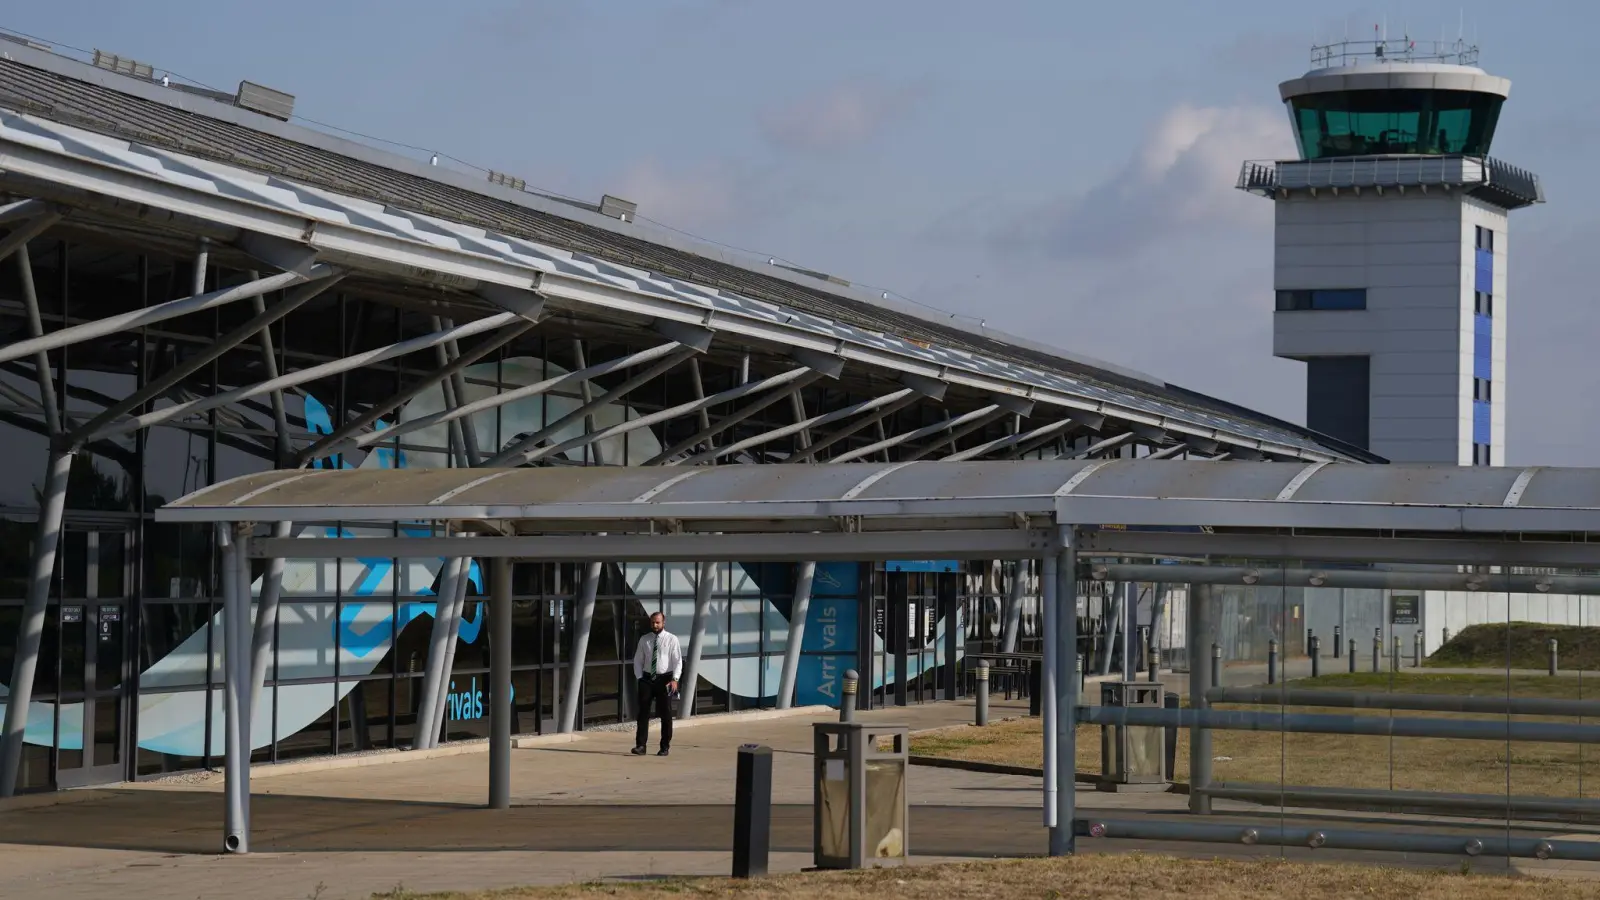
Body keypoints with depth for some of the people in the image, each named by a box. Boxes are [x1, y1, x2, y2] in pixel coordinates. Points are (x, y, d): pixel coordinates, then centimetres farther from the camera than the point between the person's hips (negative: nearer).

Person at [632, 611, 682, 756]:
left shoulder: (671, 639, -2)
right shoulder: (644, 640, 9)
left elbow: (678, 661, -7)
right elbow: (638, 660, 12)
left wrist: (675, 679, -19)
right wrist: (640, 678, -1)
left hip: (664, 679, -2)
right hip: (647, 679, 2)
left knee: (665, 714, 4)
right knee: (643, 713, -4)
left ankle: (665, 747, 13)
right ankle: (640, 745, -5)